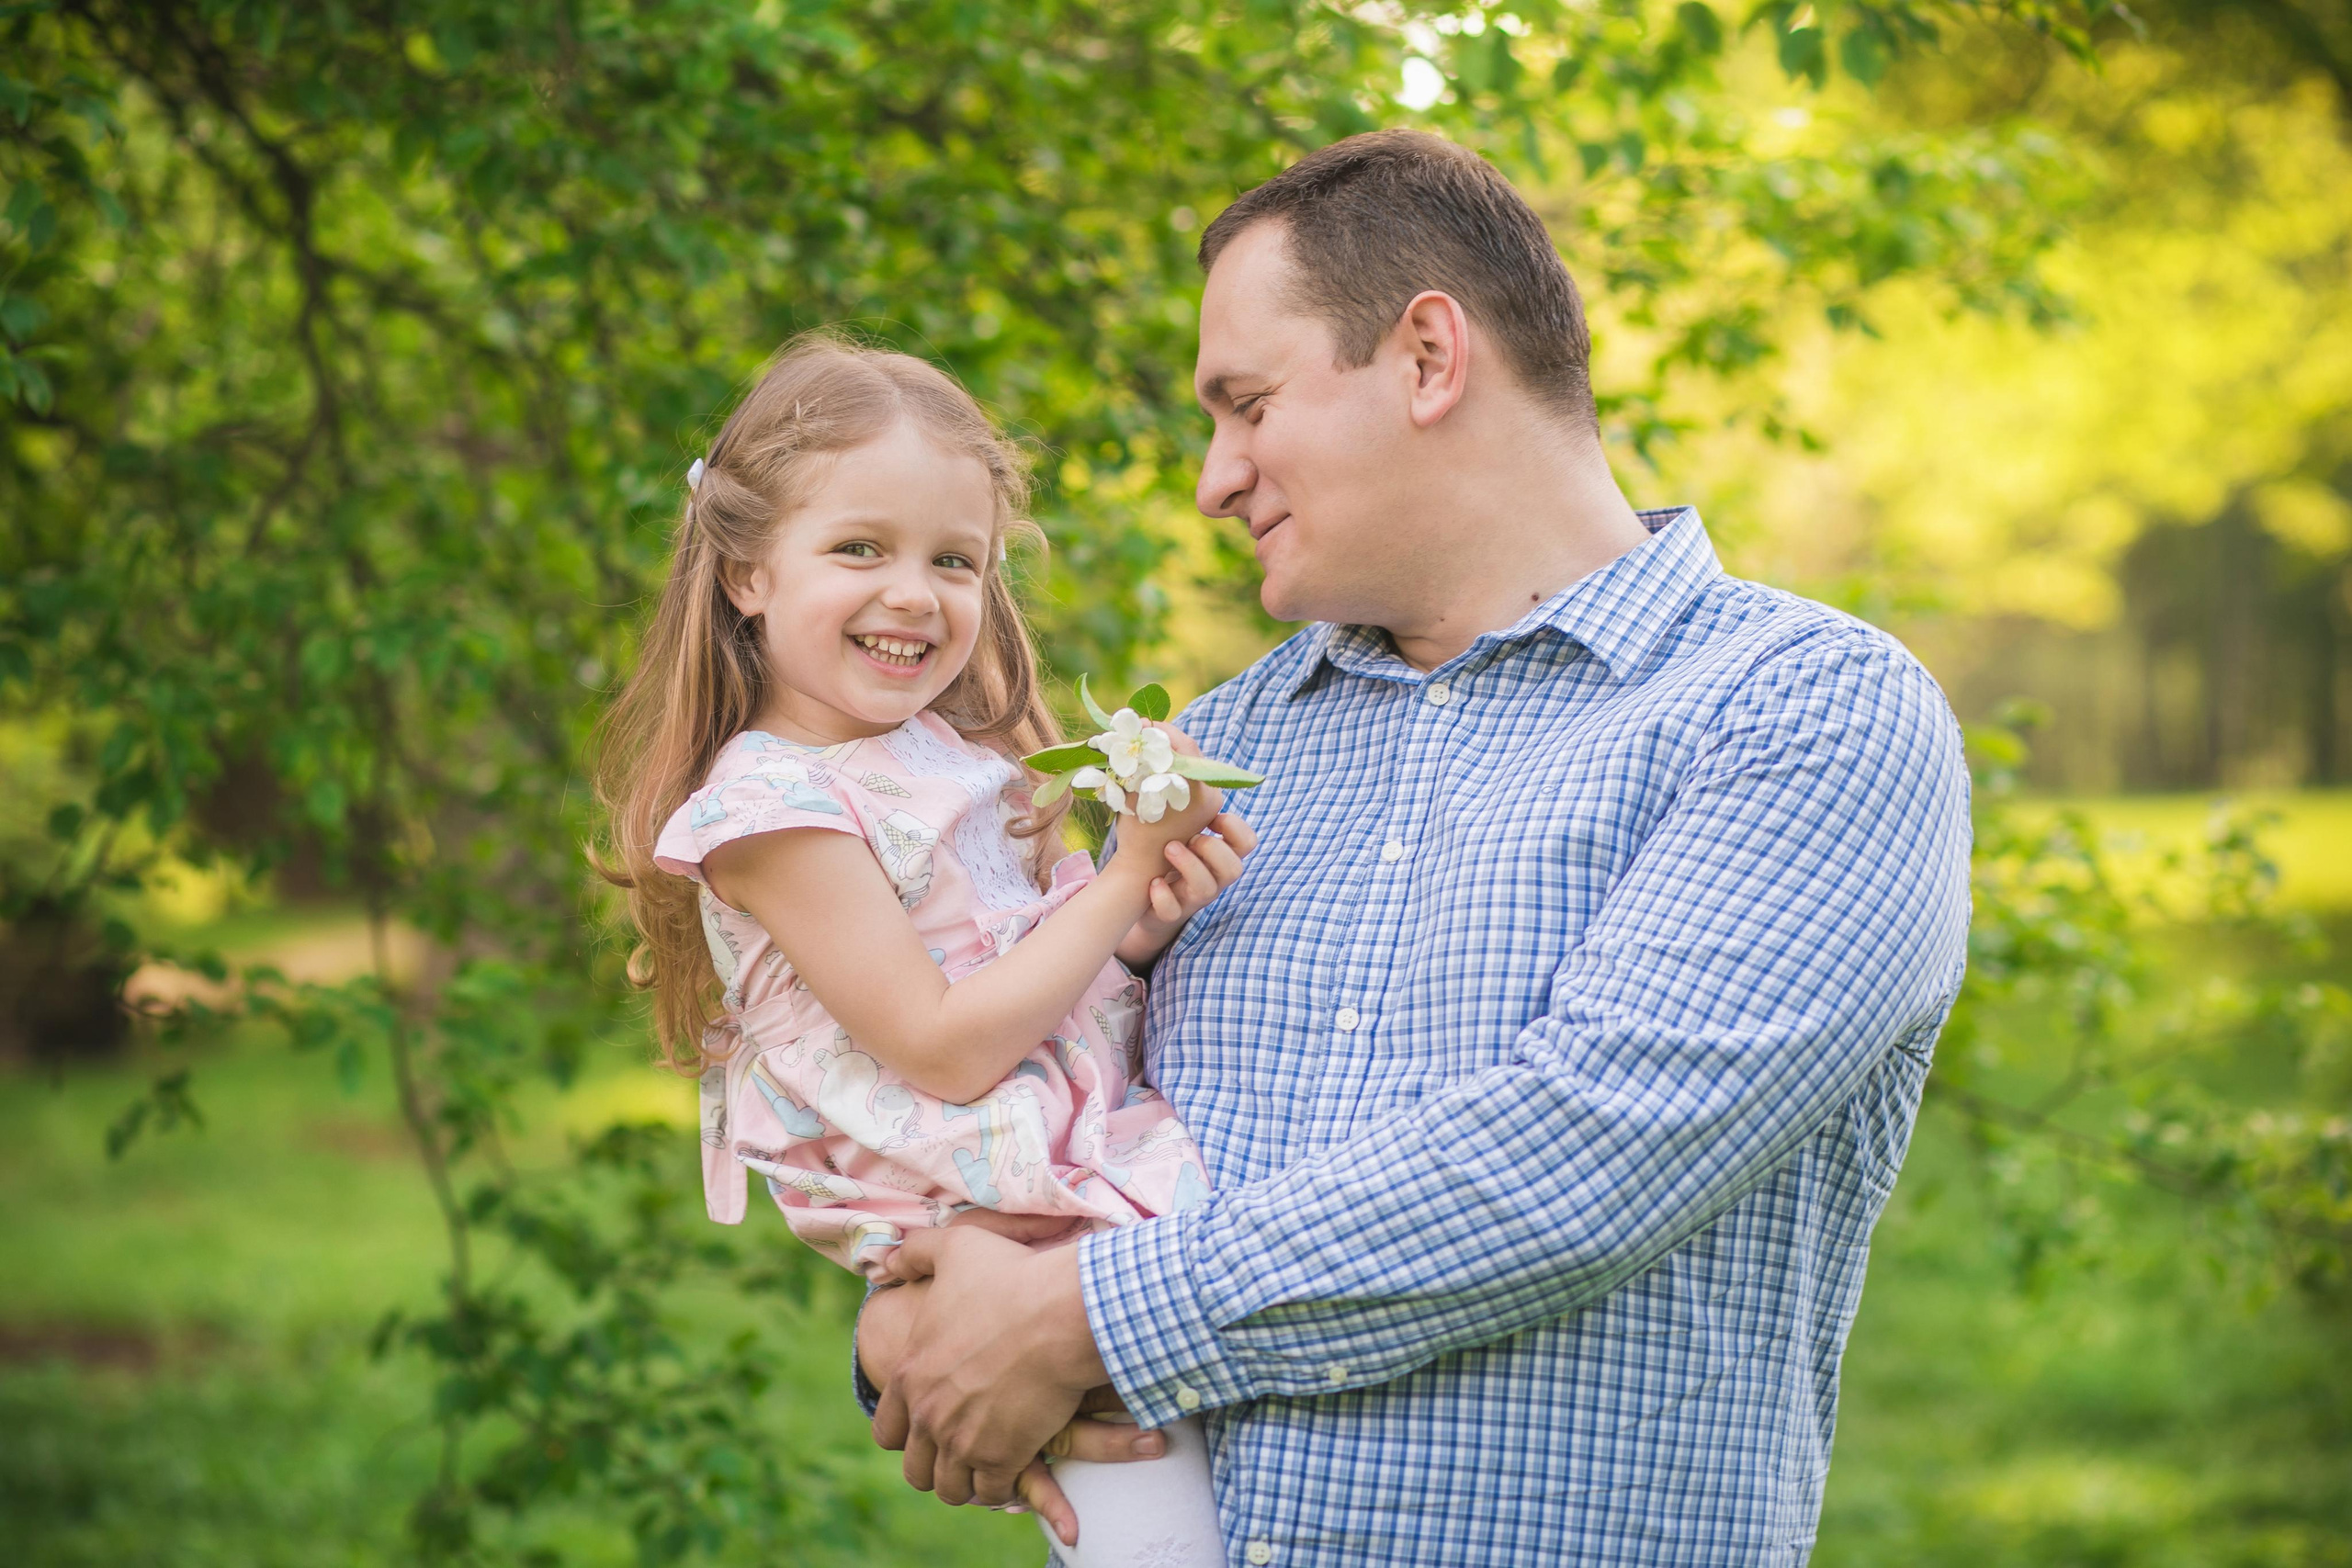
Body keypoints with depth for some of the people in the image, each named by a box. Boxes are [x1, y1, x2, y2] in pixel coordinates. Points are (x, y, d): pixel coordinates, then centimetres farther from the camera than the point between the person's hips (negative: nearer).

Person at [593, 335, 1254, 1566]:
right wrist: (1124, 878, -13)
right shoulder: (775, 808, -10)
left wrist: (1146, 928, -2)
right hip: (1014, 1245, -8)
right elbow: (945, 1049, -15)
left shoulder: (950, 753, 13)